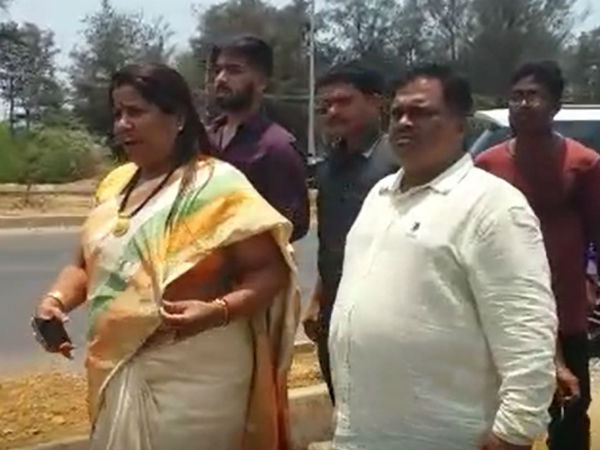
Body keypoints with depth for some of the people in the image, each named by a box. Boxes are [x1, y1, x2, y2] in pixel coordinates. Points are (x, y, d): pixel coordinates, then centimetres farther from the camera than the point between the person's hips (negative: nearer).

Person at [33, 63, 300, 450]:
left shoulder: (217, 183, -11)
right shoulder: (116, 184, 10)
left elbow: (270, 270, -13)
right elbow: (87, 263, 17)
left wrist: (217, 311, -28)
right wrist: (57, 300, -3)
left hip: (194, 374, -6)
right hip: (118, 370, 6)